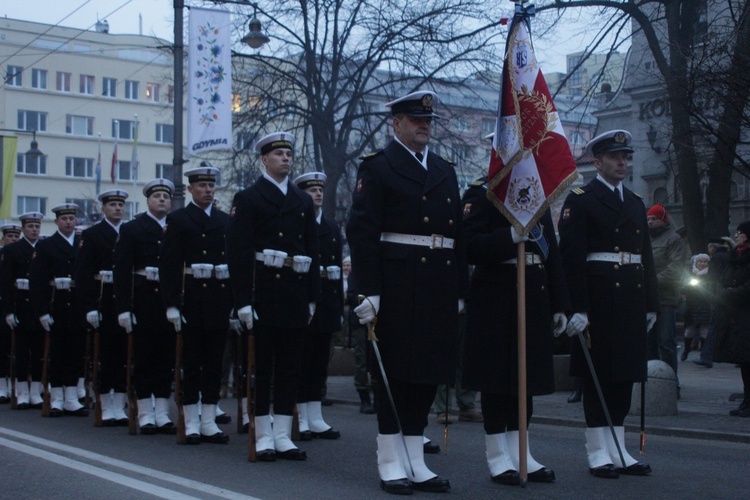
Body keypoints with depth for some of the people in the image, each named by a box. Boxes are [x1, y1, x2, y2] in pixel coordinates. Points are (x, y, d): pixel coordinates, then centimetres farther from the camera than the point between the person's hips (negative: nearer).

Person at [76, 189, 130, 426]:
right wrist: (89, 307, -12)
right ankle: (106, 408, 9)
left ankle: (120, 407, 12)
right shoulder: (91, 235, 3)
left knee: (124, 355, 4)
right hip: (103, 304, -2)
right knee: (105, 355, 1)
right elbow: (83, 274, -3)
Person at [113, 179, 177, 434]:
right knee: (143, 358, 3)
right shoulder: (131, 229, 4)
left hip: (171, 302, 2)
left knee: (167, 358, 6)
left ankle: (162, 413, 14)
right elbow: (122, 270, -2)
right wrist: (123, 308, -9)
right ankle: (146, 414, 11)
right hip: (144, 301, -2)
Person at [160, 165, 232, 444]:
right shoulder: (178, 220, 2)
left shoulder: (226, 221, 13)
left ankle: (209, 421, 13)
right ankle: (192, 423, 9)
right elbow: (168, 265, -5)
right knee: (191, 363, 2)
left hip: (220, 299, 4)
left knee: (214, 362, 7)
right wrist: (171, 304, -12)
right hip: (192, 301, -4)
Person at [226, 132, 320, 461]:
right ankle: (264, 437, 7)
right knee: (261, 367, 0)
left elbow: (312, 250, 16)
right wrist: (243, 300, -13)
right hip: (263, 294, -5)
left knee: (290, 368, 6)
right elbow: (238, 252, -6)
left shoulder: (303, 201, 16)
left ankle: (283, 437, 12)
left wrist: (312, 297, 9)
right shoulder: (248, 198, 1)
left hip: (296, 294, 5)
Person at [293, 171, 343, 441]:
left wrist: (339, 306, 10)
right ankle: (300, 420, 5)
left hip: (327, 303, 6)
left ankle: (315, 419, 14)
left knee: (319, 361, 8)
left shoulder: (332, 228, 15)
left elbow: (337, 268, 13)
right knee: (301, 360, -1)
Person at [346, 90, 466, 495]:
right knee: (394, 372, 0)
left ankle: (416, 463, 17)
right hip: (396, 288, -6)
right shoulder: (377, 167, -1)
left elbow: (457, 235, 18)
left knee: (428, 373, 8)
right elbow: (361, 232, -9)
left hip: (440, 289, 6)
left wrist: (460, 290, 12)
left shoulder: (445, 171, 18)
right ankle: (390, 463, 9)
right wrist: (369, 290, -17)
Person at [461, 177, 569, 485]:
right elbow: (470, 246, -15)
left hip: (535, 298, 7)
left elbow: (551, 252, 16)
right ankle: (498, 457, 8)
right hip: (496, 299, -7)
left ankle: (520, 453, 18)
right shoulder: (482, 190, -4)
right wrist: (511, 236, -29)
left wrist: (559, 305, 12)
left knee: (527, 373, 9)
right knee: (496, 376, -1)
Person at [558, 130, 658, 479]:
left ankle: (618, 451, 18)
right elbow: (571, 256, -11)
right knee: (598, 374, -2)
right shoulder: (580, 200, -3)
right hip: (599, 299, -7)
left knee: (625, 374, 10)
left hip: (632, 300, 7)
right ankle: (598, 453, 6)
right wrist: (577, 307, -18)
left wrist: (651, 303, 13)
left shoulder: (635, 203, 18)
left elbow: (646, 255, 19)